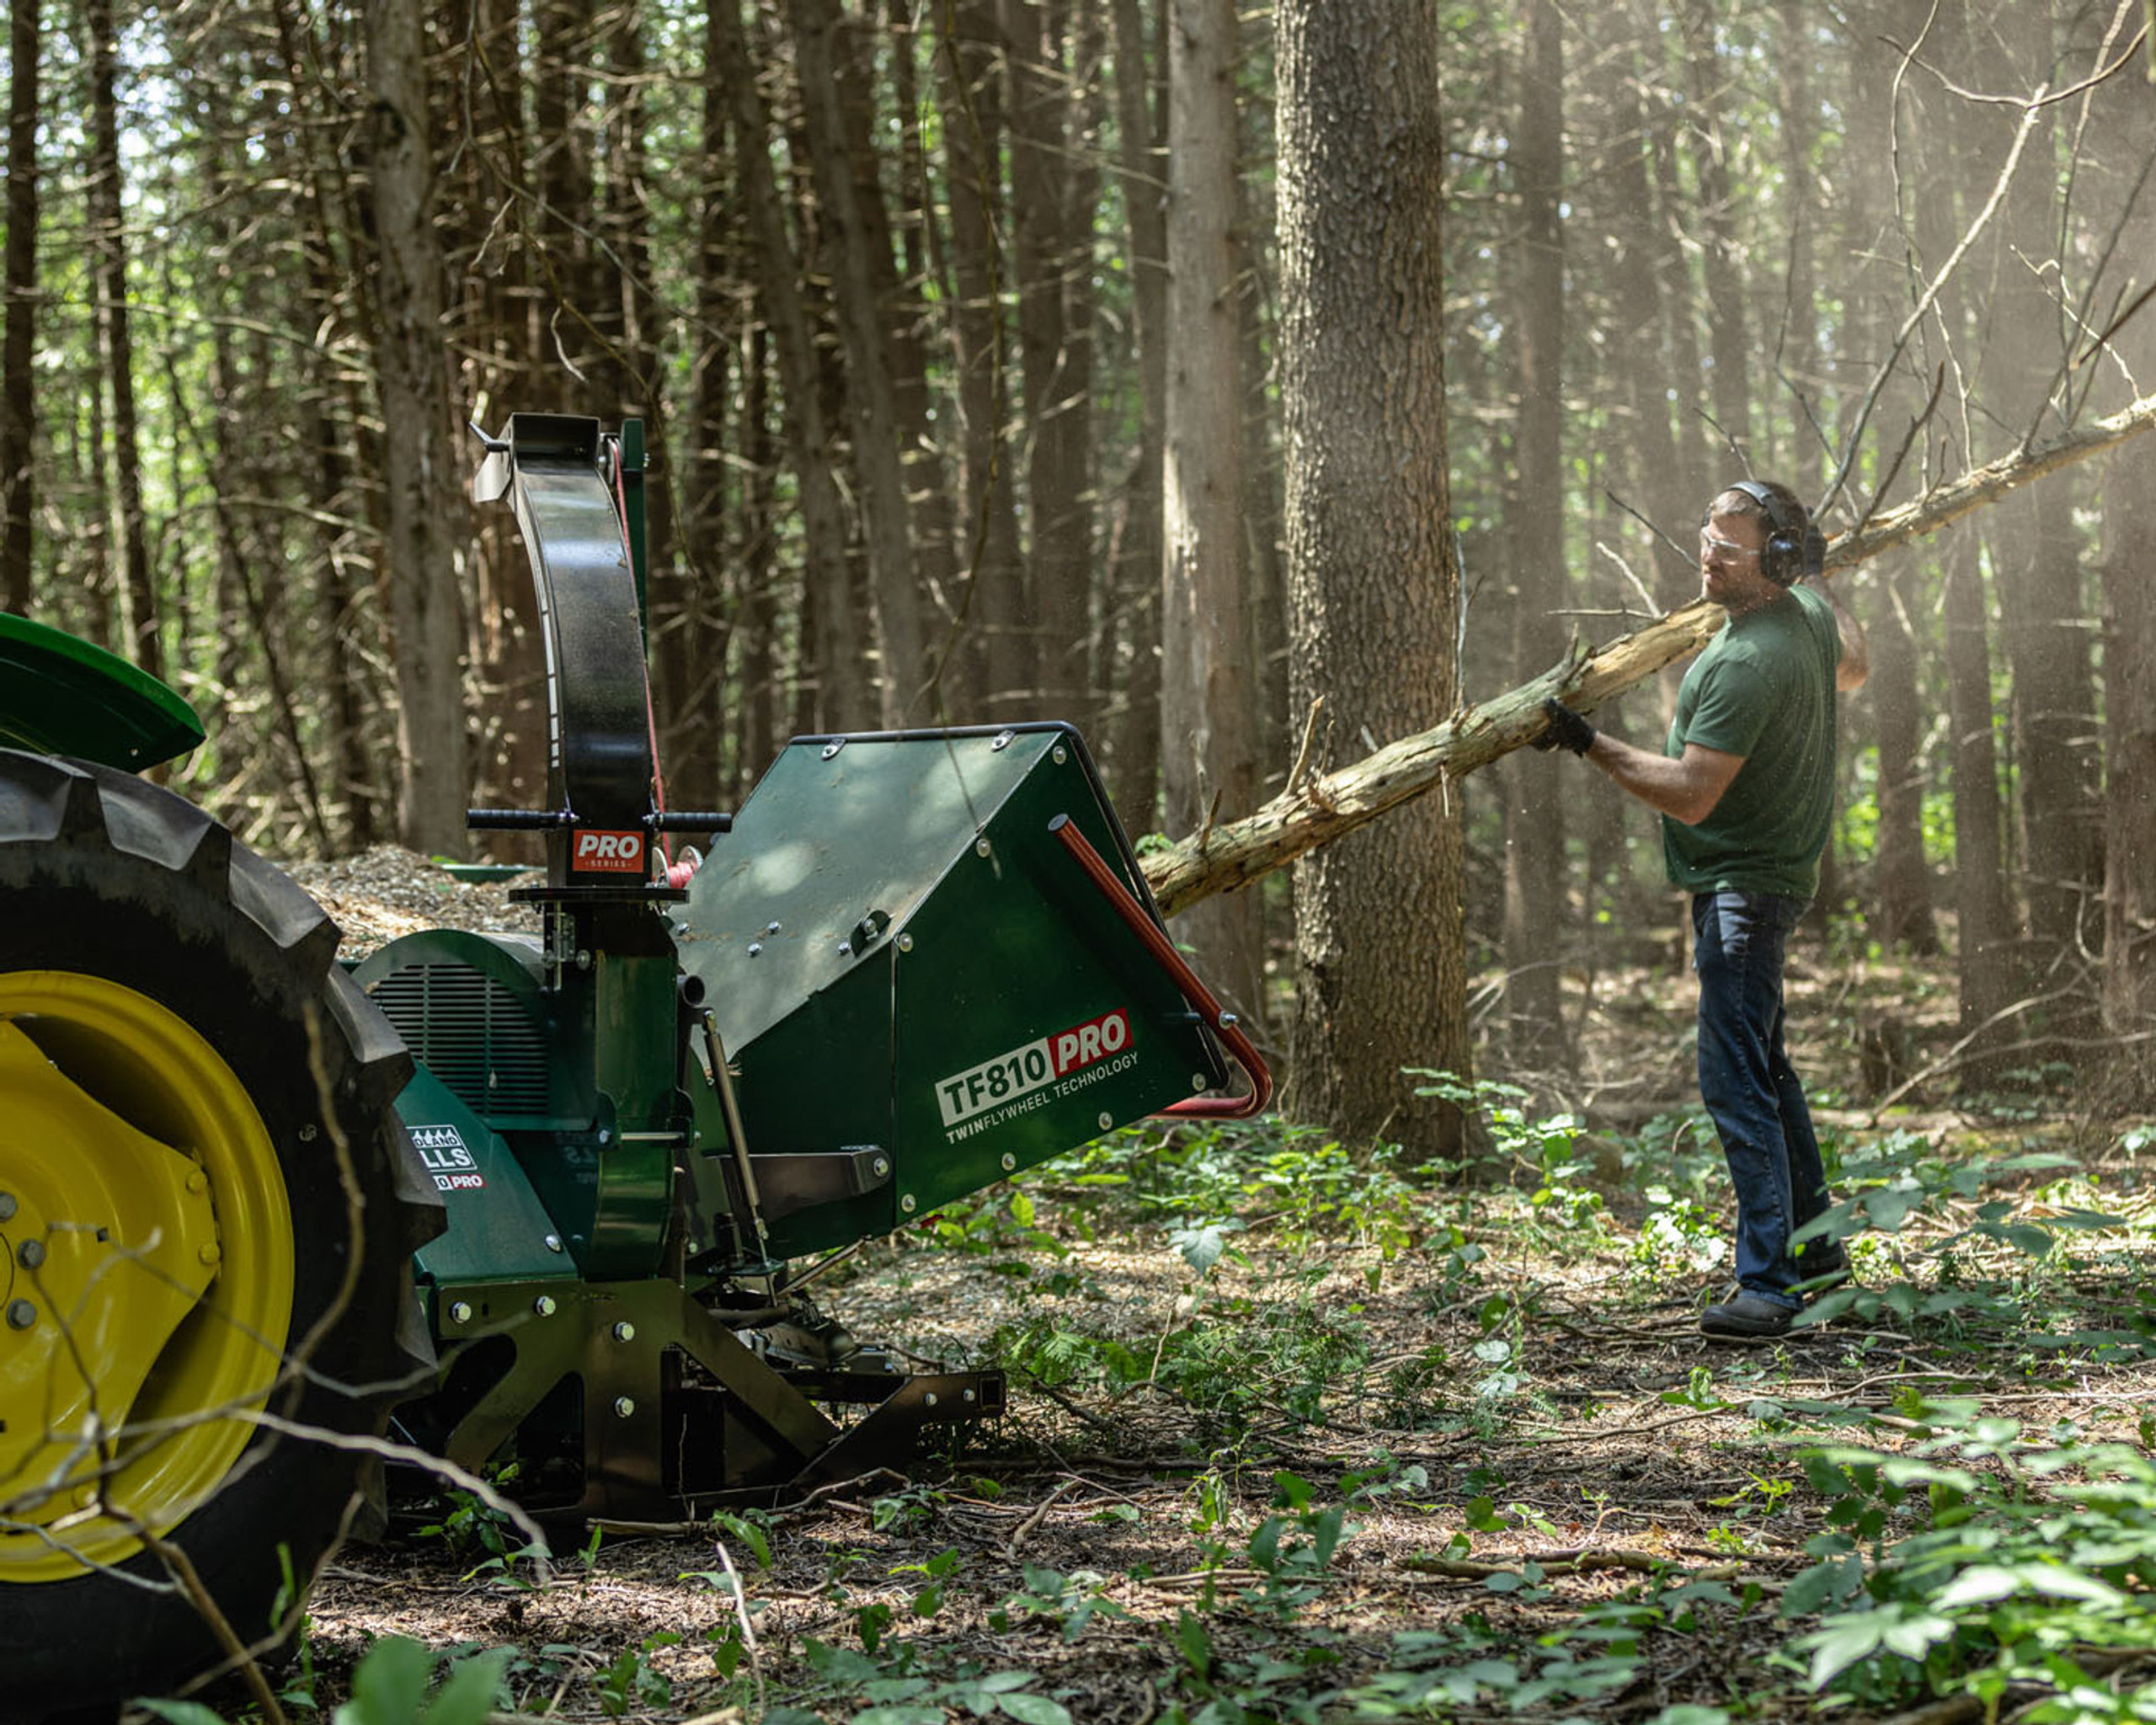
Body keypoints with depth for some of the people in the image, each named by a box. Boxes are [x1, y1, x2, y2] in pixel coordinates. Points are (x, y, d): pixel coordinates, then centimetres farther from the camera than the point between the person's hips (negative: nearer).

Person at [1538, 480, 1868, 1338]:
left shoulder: (1746, 664, -27)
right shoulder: (1809, 611, 4)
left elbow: (1691, 794, -27)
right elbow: (1851, 667, 28)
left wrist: (1586, 741, -21)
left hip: (1741, 885, -11)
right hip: (1771, 872, 11)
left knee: (1736, 1081, -13)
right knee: (1764, 1065, 21)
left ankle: (1767, 1283, -14)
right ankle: (1814, 1244, 33)